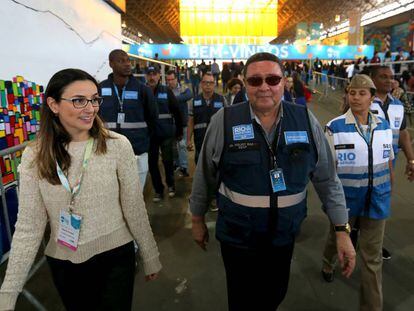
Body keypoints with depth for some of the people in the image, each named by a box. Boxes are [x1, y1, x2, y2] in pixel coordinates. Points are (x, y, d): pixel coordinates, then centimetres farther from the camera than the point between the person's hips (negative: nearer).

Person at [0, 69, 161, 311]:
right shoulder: (34, 156, -9)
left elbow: (135, 208, -7)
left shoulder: (117, 145, -14)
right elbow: (28, 226, -7)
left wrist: (150, 258, 1)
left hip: (116, 257, -2)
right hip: (63, 264, 3)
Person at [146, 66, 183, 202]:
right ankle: (158, 190, 24)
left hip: (166, 133, -1)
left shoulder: (166, 91, -3)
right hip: (149, 134, 2)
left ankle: (170, 184, 30)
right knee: (152, 163, 8)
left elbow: (177, 112, 0)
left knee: (168, 160, 5)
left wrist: (179, 131, 0)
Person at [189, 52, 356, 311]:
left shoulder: (306, 121, -6)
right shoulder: (224, 120, -11)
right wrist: (198, 219, 8)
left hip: (284, 235, 3)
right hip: (237, 236, -2)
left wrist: (342, 230, 0)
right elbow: (205, 176, -1)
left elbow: (327, 178, 1)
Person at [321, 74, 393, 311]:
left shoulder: (384, 126, -1)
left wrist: (390, 192, 13)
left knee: (373, 257, 9)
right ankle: (328, 263, 58)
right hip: (345, 198, -2)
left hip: (376, 200, 2)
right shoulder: (335, 128, -14)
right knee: (337, 236, 25)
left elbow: (388, 163, 9)